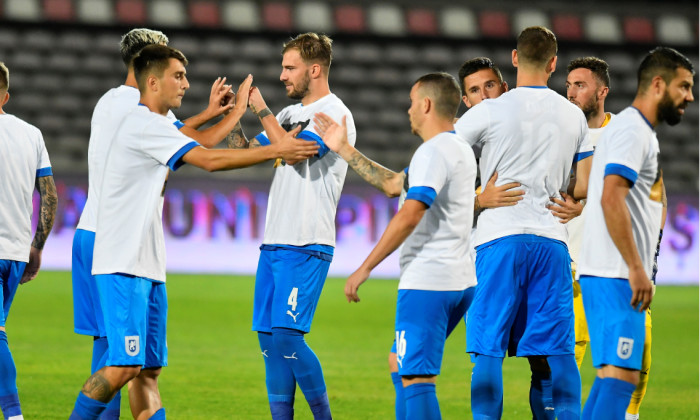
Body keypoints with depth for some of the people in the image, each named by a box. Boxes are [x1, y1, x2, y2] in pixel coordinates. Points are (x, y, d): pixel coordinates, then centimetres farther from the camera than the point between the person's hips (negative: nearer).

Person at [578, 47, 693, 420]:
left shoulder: (636, 130, 21)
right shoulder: (632, 130, -11)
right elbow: (611, 198, -23)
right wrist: (636, 268, -23)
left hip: (611, 275, 10)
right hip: (616, 276, -10)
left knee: (609, 377, 11)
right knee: (621, 377, -15)